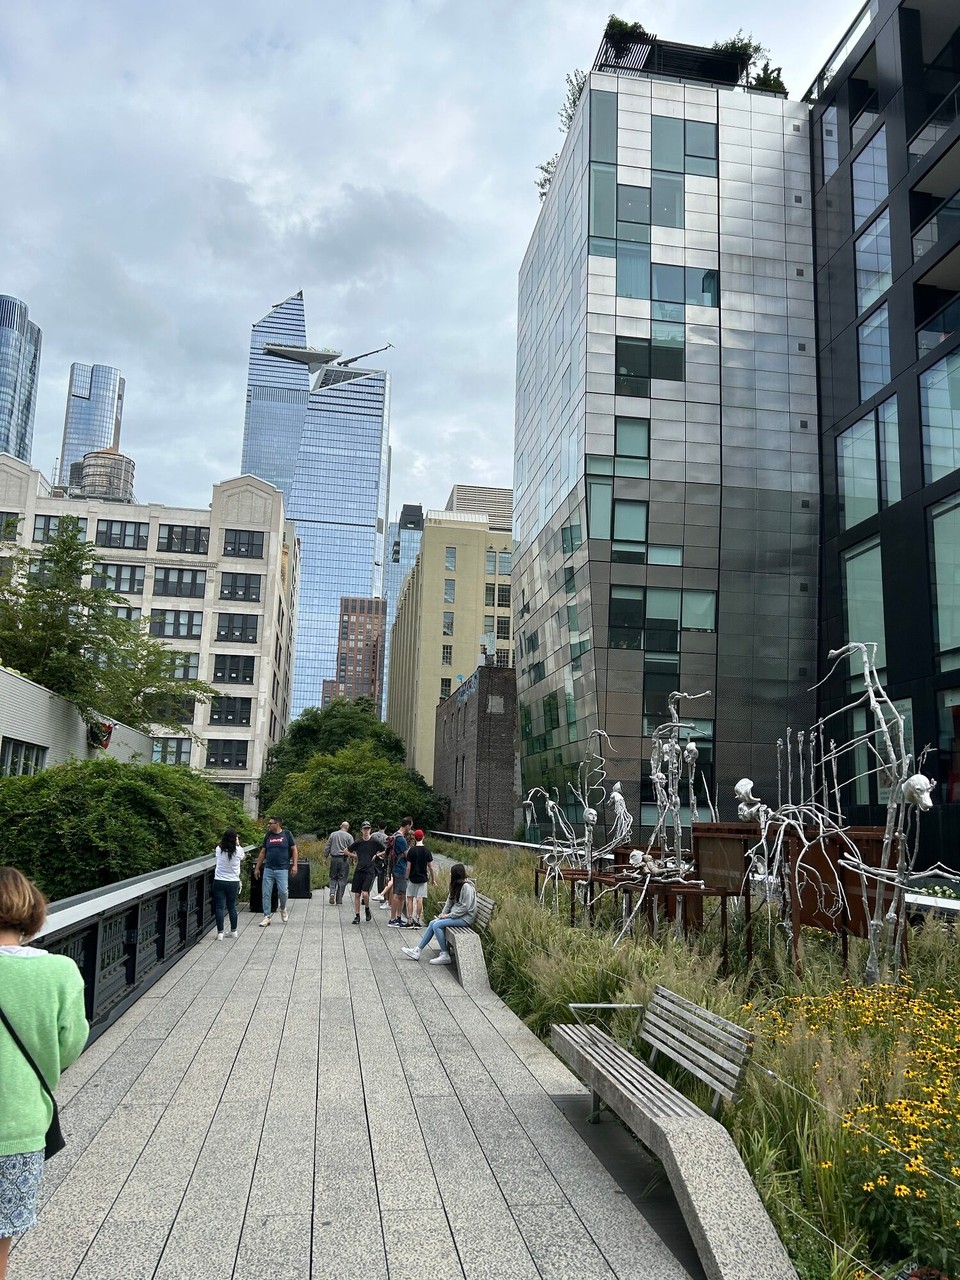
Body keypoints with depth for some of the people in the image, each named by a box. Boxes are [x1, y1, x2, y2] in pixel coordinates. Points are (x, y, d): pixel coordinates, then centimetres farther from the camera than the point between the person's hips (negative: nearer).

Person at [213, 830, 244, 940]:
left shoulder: (219, 850, -5)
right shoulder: (238, 851, -7)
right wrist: (238, 845, 23)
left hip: (219, 882, -1)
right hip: (233, 882, 1)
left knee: (219, 907, 1)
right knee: (232, 907, 15)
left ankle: (220, 933, -4)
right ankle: (233, 931, 24)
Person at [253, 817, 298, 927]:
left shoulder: (286, 834, 0)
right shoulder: (268, 836, 11)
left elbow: (294, 850, 2)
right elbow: (262, 853, 15)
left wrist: (294, 865, -7)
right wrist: (257, 868, 13)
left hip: (282, 869, -4)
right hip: (268, 869, 4)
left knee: (283, 891, -9)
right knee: (266, 894, 0)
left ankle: (283, 908, 21)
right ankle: (267, 917, 7)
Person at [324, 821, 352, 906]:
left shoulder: (332, 834, 6)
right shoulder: (349, 836, -2)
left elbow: (327, 847, 7)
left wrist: (326, 857, 16)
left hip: (334, 859, 2)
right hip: (344, 859, -2)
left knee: (333, 878, 15)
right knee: (342, 879, 4)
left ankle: (332, 892, -10)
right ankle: (339, 900, 5)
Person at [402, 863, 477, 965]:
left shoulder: (467, 887, -19)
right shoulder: (457, 885, 12)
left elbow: (465, 907, -22)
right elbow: (449, 901, 14)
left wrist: (449, 915, -16)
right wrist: (443, 913, 0)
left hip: (465, 918, -9)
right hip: (456, 915, 10)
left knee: (436, 925, -19)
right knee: (432, 923, 0)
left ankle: (445, 955, -14)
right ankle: (417, 951, 2)